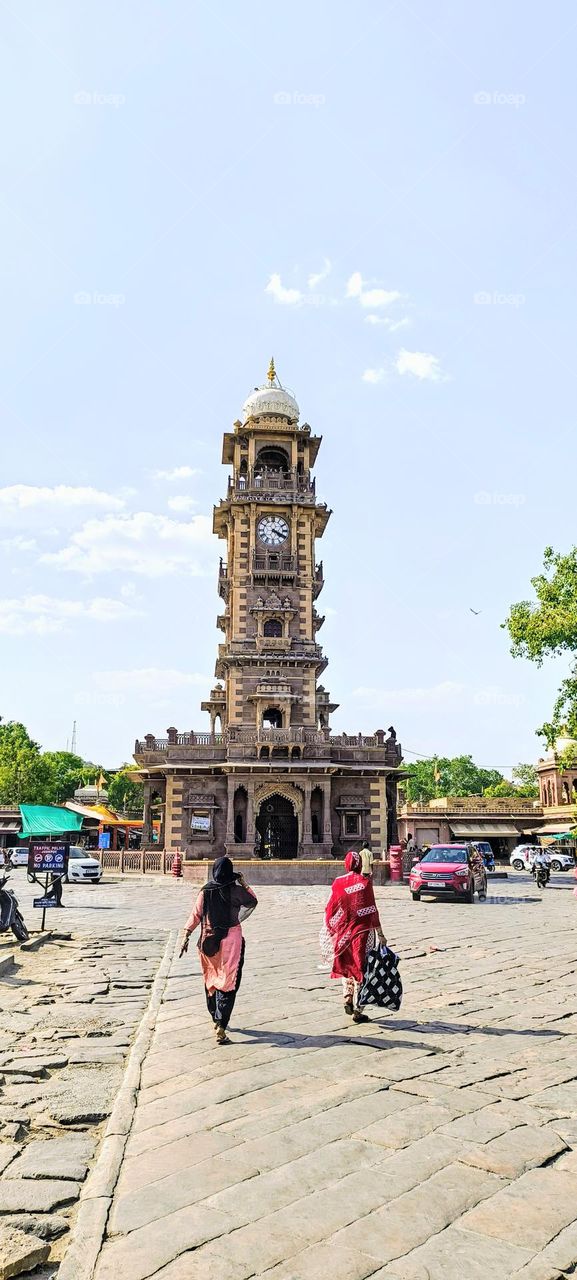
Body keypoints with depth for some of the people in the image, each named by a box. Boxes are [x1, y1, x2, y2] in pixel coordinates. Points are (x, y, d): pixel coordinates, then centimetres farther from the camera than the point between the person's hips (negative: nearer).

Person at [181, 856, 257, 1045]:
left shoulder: (205, 891, -3)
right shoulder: (235, 890, -9)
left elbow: (195, 915, -4)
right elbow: (252, 901, 7)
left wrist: (186, 936, 0)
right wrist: (244, 883, 14)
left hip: (209, 941, 3)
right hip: (230, 939, -3)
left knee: (211, 980, 21)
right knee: (228, 983, -1)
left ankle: (216, 1020, 36)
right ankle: (221, 1027, -12)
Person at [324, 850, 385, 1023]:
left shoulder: (338, 883, -1)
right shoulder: (365, 882, -8)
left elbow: (330, 910, 3)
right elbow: (372, 910, -8)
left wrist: (331, 931, 16)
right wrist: (380, 934, -2)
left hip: (343, 932, 3)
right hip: (362, 932, -3)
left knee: (347, 965, 22)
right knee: (360, 967, 4)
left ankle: (347, 1000, 15)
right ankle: (356, 1010, 5)